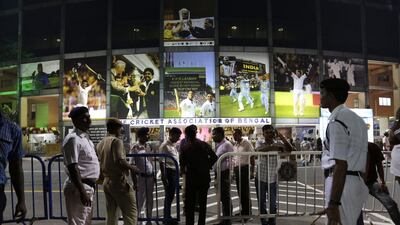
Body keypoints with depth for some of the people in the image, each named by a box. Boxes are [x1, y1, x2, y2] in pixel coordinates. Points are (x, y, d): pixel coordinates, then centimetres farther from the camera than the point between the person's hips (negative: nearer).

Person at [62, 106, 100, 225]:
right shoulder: (73, 139, -17)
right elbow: (73, 168, -22)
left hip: (88, 186, 10)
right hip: (78, 187, -10)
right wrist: (82, 192, -26)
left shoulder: (85, 137, 14)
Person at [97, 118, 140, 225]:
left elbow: (100, 164, 17)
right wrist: (132, 167, -8)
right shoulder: (116, 141, -12)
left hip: (106, 181, 8)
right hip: (118, 181, -8)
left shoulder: (100, 143, 12)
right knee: (130, 212, -3)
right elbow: (120, 161, -23)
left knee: (111, 214, 13)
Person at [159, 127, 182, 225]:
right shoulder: (165, 145, -13)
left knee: (171, 195, 15)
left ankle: (167, 216, 27)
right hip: (169, 171, -8)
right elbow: (162, 162, -16)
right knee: (169, 195, 0)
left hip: (175, 171, 8)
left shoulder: (175, 145, 12)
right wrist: (163, 177, -19)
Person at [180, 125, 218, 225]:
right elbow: (214, 157, 0)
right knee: (203, 202, 14)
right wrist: (208, 166, 11)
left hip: (191, 178, -3)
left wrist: (183, 170, 12)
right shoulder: (205, 145, -1)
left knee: (190, 203, 7)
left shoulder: (185, 147, -10)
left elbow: (182, 164, -7)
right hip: (204, 177, 3)